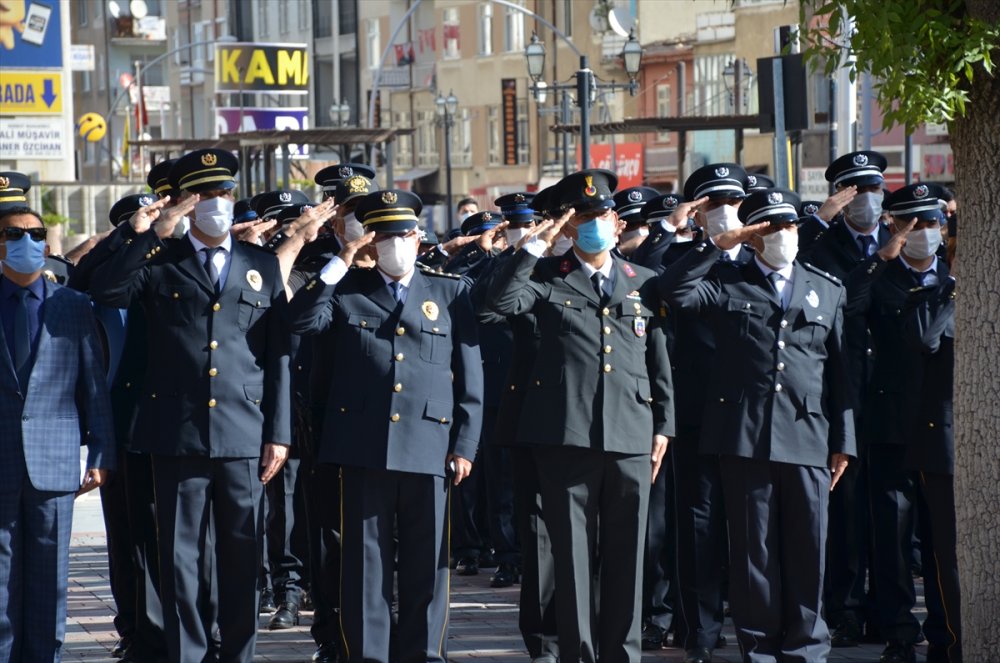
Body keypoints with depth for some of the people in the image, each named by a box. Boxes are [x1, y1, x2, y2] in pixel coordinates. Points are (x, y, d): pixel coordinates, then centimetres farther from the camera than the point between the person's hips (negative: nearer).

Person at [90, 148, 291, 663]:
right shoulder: (159, 264, 7)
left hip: (244, 435, 1)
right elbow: (104, 293, -11)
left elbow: (279, 356, 8)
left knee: (241, 556, 6)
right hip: (177, 435, -1)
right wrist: (138, 237, -14)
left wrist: (279, 433, 3)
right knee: (181, 556, 1)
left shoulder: (263, 267, 11)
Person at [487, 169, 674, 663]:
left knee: (625, 557, 5)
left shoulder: (643, 284, 15)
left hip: (631, 437, 2)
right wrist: (536, 244, -11)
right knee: (573, 556, 0)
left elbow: (659, 361, 16)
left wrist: (663, 425, 10)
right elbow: (502, 301, -13)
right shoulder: (548, 278, 7)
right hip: (565, 436, -2)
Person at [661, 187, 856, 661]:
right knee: (753, 547, 2)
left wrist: (843, 441, 8)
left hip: (808, 438, 1)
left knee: (807, 549, 2)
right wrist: (716, 245, -8)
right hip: (745, 437, -1)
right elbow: (674, 292, -8)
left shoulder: (827, 291, 14)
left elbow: (840, 370, 13)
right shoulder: (728, 283, 10)